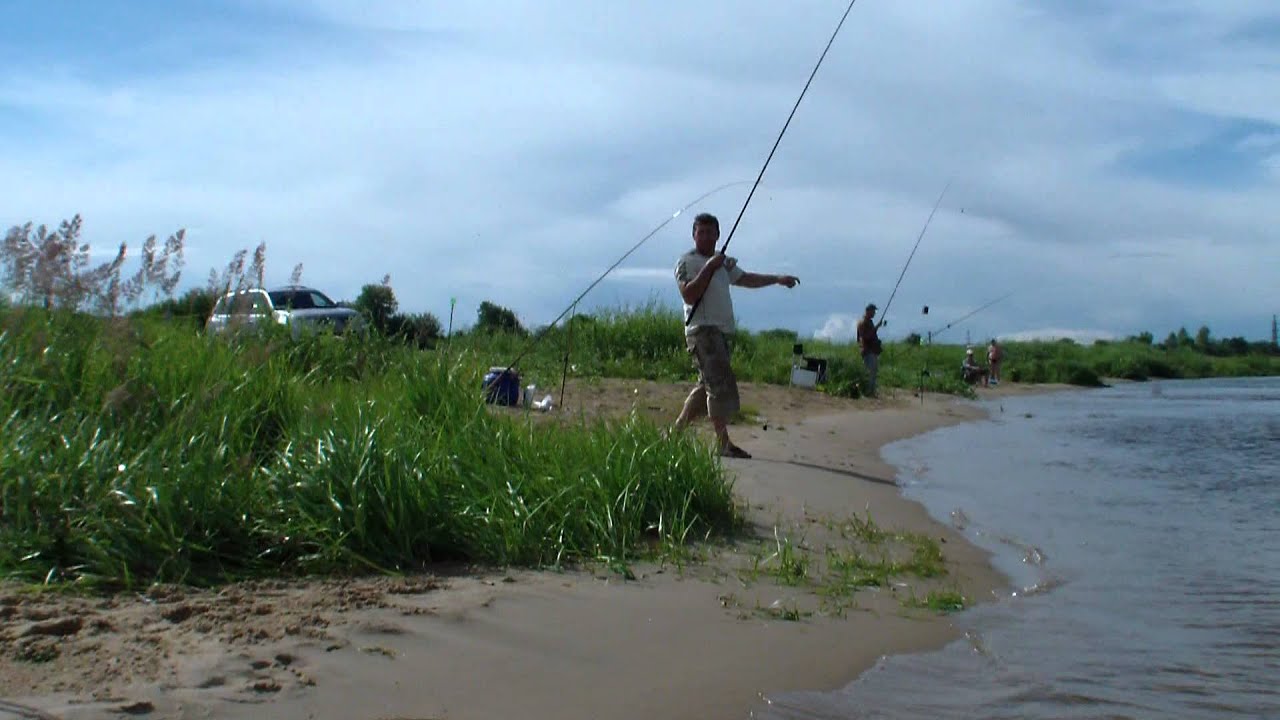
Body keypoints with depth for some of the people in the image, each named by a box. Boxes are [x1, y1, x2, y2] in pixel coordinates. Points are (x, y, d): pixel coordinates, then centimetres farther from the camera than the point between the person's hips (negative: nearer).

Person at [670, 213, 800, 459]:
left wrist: (777, 279, 22)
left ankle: (676, 431, 17)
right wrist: (709, 268, -18)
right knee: (720, 385, -15)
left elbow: (746, 279, 29)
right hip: (703, 330, -9)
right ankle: (723, 443, -14)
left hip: (721, 332, 9)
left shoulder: (722, 261, 22)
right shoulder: (687, 262, -5)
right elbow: (689, 295, -17)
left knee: (706, 386, 9)